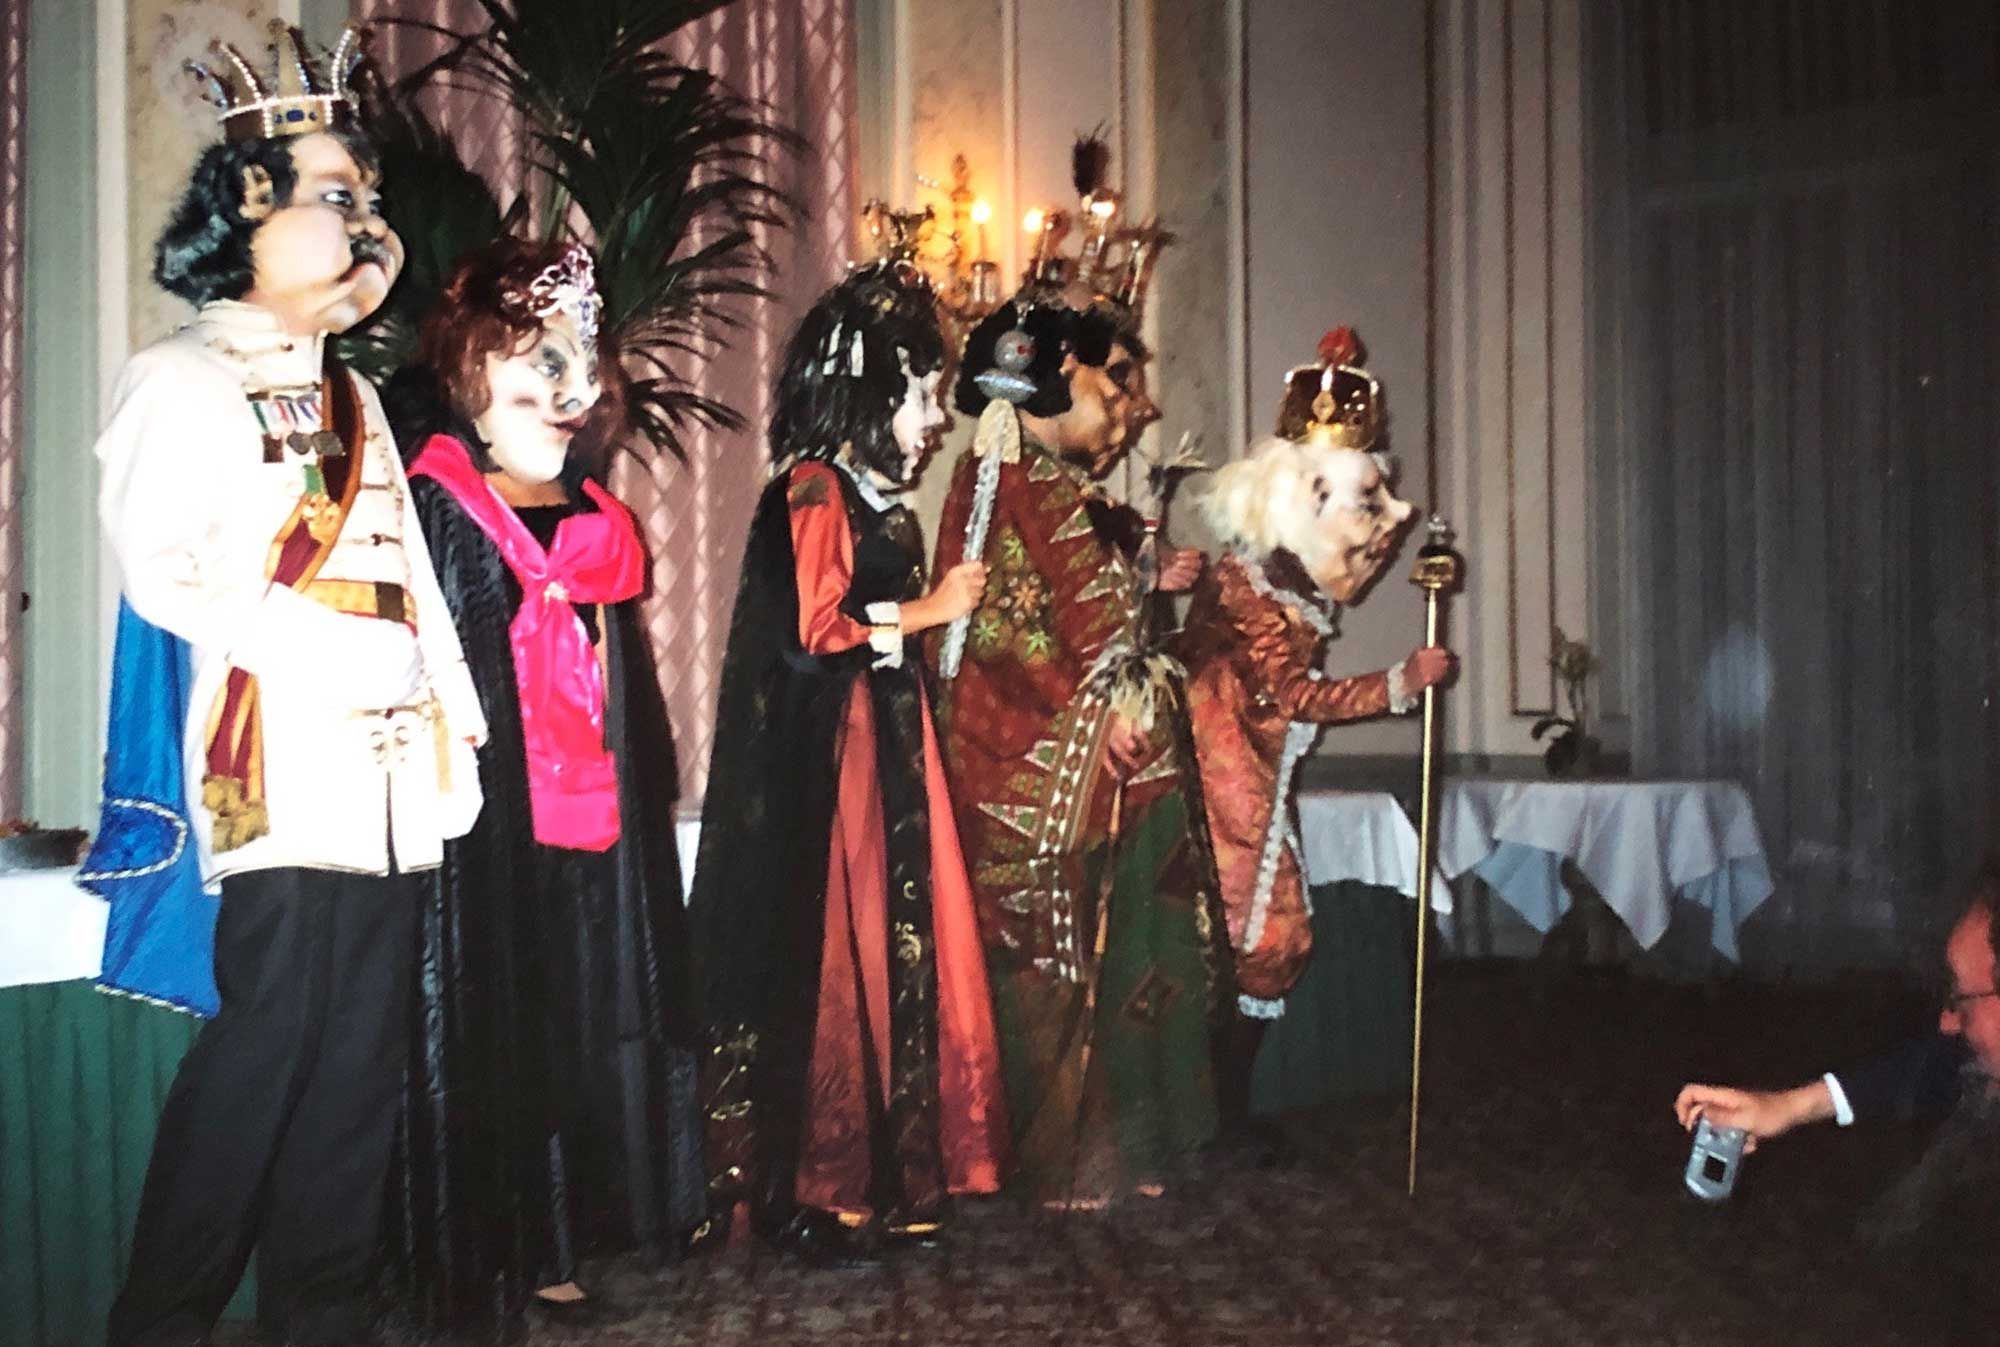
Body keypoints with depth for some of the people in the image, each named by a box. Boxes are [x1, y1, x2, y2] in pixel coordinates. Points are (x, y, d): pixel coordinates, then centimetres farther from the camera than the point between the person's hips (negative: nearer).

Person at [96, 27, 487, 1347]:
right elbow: (161, 577, -13)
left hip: (385, 778, 7)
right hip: (276, 770, -7)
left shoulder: (352, 397, 22)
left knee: (360, 1059, 7)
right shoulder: (182, 381, -1)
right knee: (268, 1042, -8)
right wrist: (337, 662, -16)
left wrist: (446, 719, 9)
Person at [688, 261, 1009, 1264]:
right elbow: (814, 627, -18)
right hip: (825, 754, -9)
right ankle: (805, 1193, 7)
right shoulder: (815, 489, -10)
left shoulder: (879, 494, 17)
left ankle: (883, 1172, 19)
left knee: (896, 947, 9)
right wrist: (926, 609, -9)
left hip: (888, 744, 9)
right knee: (829, 958, -4)